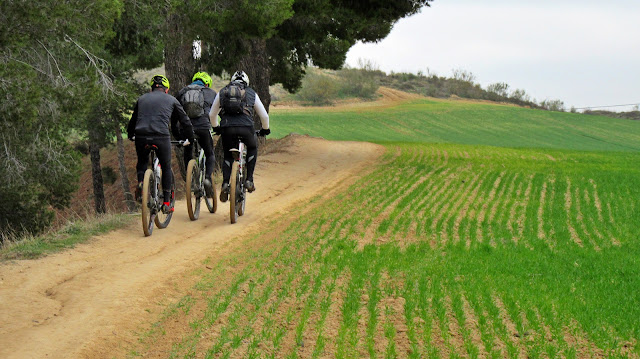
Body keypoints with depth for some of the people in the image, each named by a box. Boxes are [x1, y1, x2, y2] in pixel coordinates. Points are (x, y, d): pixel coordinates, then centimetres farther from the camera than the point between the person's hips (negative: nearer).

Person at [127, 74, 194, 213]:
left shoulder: (142, 98, 23)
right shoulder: (171, 100, 16)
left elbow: (133, 120, 32)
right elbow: (185, 121, 20)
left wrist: (130, 135, 48)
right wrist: (190, 138, 33)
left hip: (141, 136, 2)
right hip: (161, 137, -2)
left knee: (142, 162, 28)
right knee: (166, 168, 17)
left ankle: (140, 182, -1)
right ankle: (167, 203, 15)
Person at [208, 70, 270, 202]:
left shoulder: (222, 92, 21)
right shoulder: (251, 94, 19)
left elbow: (212, 114, 28)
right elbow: (264, 116, 21)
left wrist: (216, 127, 46)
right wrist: (265, 129, 39)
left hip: (227, 128, 1)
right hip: (246, 127, -1)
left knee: (228, 157, 20)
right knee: (252, 148, 29)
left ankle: (225, 184, -3)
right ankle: (249, 180, 17)